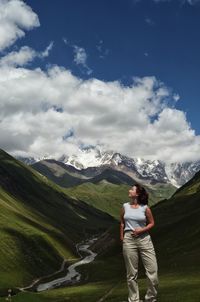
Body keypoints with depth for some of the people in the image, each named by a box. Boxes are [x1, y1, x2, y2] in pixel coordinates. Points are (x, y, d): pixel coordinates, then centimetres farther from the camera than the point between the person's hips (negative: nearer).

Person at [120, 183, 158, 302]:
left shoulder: (145, 208, -2)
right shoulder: (125, 207, 5)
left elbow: (152, 223, 6)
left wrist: (142, 230, -9)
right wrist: (121, 237, 13)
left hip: (144, 238, -1)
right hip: (129, 240, 1)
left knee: (153, 270, -2)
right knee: (132, 273, 7)